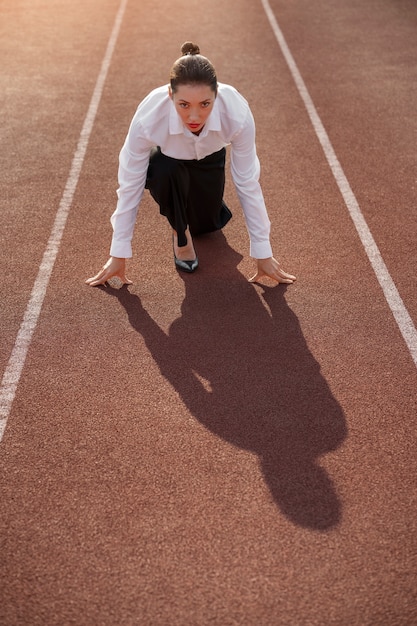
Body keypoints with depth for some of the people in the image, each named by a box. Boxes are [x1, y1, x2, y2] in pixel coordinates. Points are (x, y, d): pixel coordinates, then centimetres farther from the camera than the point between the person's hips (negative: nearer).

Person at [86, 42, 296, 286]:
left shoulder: (237, 112, -39)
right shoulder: (149, 116, -40)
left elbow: (248, 184, -29)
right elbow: (130, 187, -31)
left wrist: (264, 254, -23)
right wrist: (118, 256, -24)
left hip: (209, 158, 1)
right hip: (167, 162, -1)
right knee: (166, 171, -34)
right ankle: (180, 232, -4)